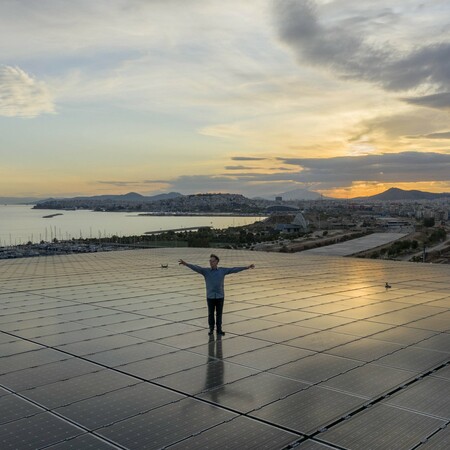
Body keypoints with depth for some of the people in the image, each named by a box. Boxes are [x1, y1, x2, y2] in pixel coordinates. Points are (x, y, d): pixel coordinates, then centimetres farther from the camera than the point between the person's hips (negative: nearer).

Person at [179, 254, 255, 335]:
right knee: (211, 314, 8)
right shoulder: (205, 271, -4)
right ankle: (211, 329, 24)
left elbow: (234, 269, -1)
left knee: (219, 314, 8)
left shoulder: (222, 270, 0)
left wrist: (247, 267, -5)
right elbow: (196, 268, -16)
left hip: (220, 296, 1)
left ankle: (219, 329, 21)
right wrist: (186, 264, -32)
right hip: (210, 297, 0)